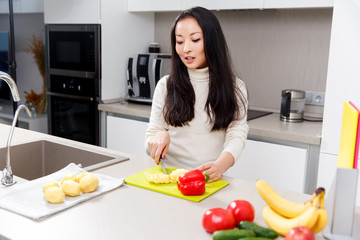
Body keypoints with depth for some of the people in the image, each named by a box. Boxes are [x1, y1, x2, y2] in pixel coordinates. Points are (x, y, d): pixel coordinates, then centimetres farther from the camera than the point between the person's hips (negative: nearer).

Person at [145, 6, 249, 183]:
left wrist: (220, 165, -27)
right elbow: (150, 138, 11)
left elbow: (237, 136, -5)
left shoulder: (235, 88, 6)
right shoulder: (165, 85, 10)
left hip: (210, 179, -1)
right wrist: (159, 137, -14)